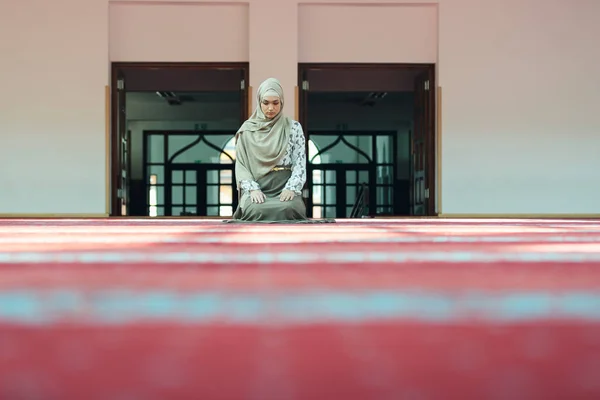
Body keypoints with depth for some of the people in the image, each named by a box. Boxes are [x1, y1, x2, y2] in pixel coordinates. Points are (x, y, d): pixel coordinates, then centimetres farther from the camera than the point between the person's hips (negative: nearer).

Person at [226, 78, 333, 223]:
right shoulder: (247, 129, 10)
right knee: (256, 210, -35)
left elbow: (300, 163, 1)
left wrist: (291, 188, -16)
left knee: (287, 209, -35)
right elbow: (241, 165, 5)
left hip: (285, 186, 0)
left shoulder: (293, 127, 7)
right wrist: (252, 189, -13)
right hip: (257, 187, 0)